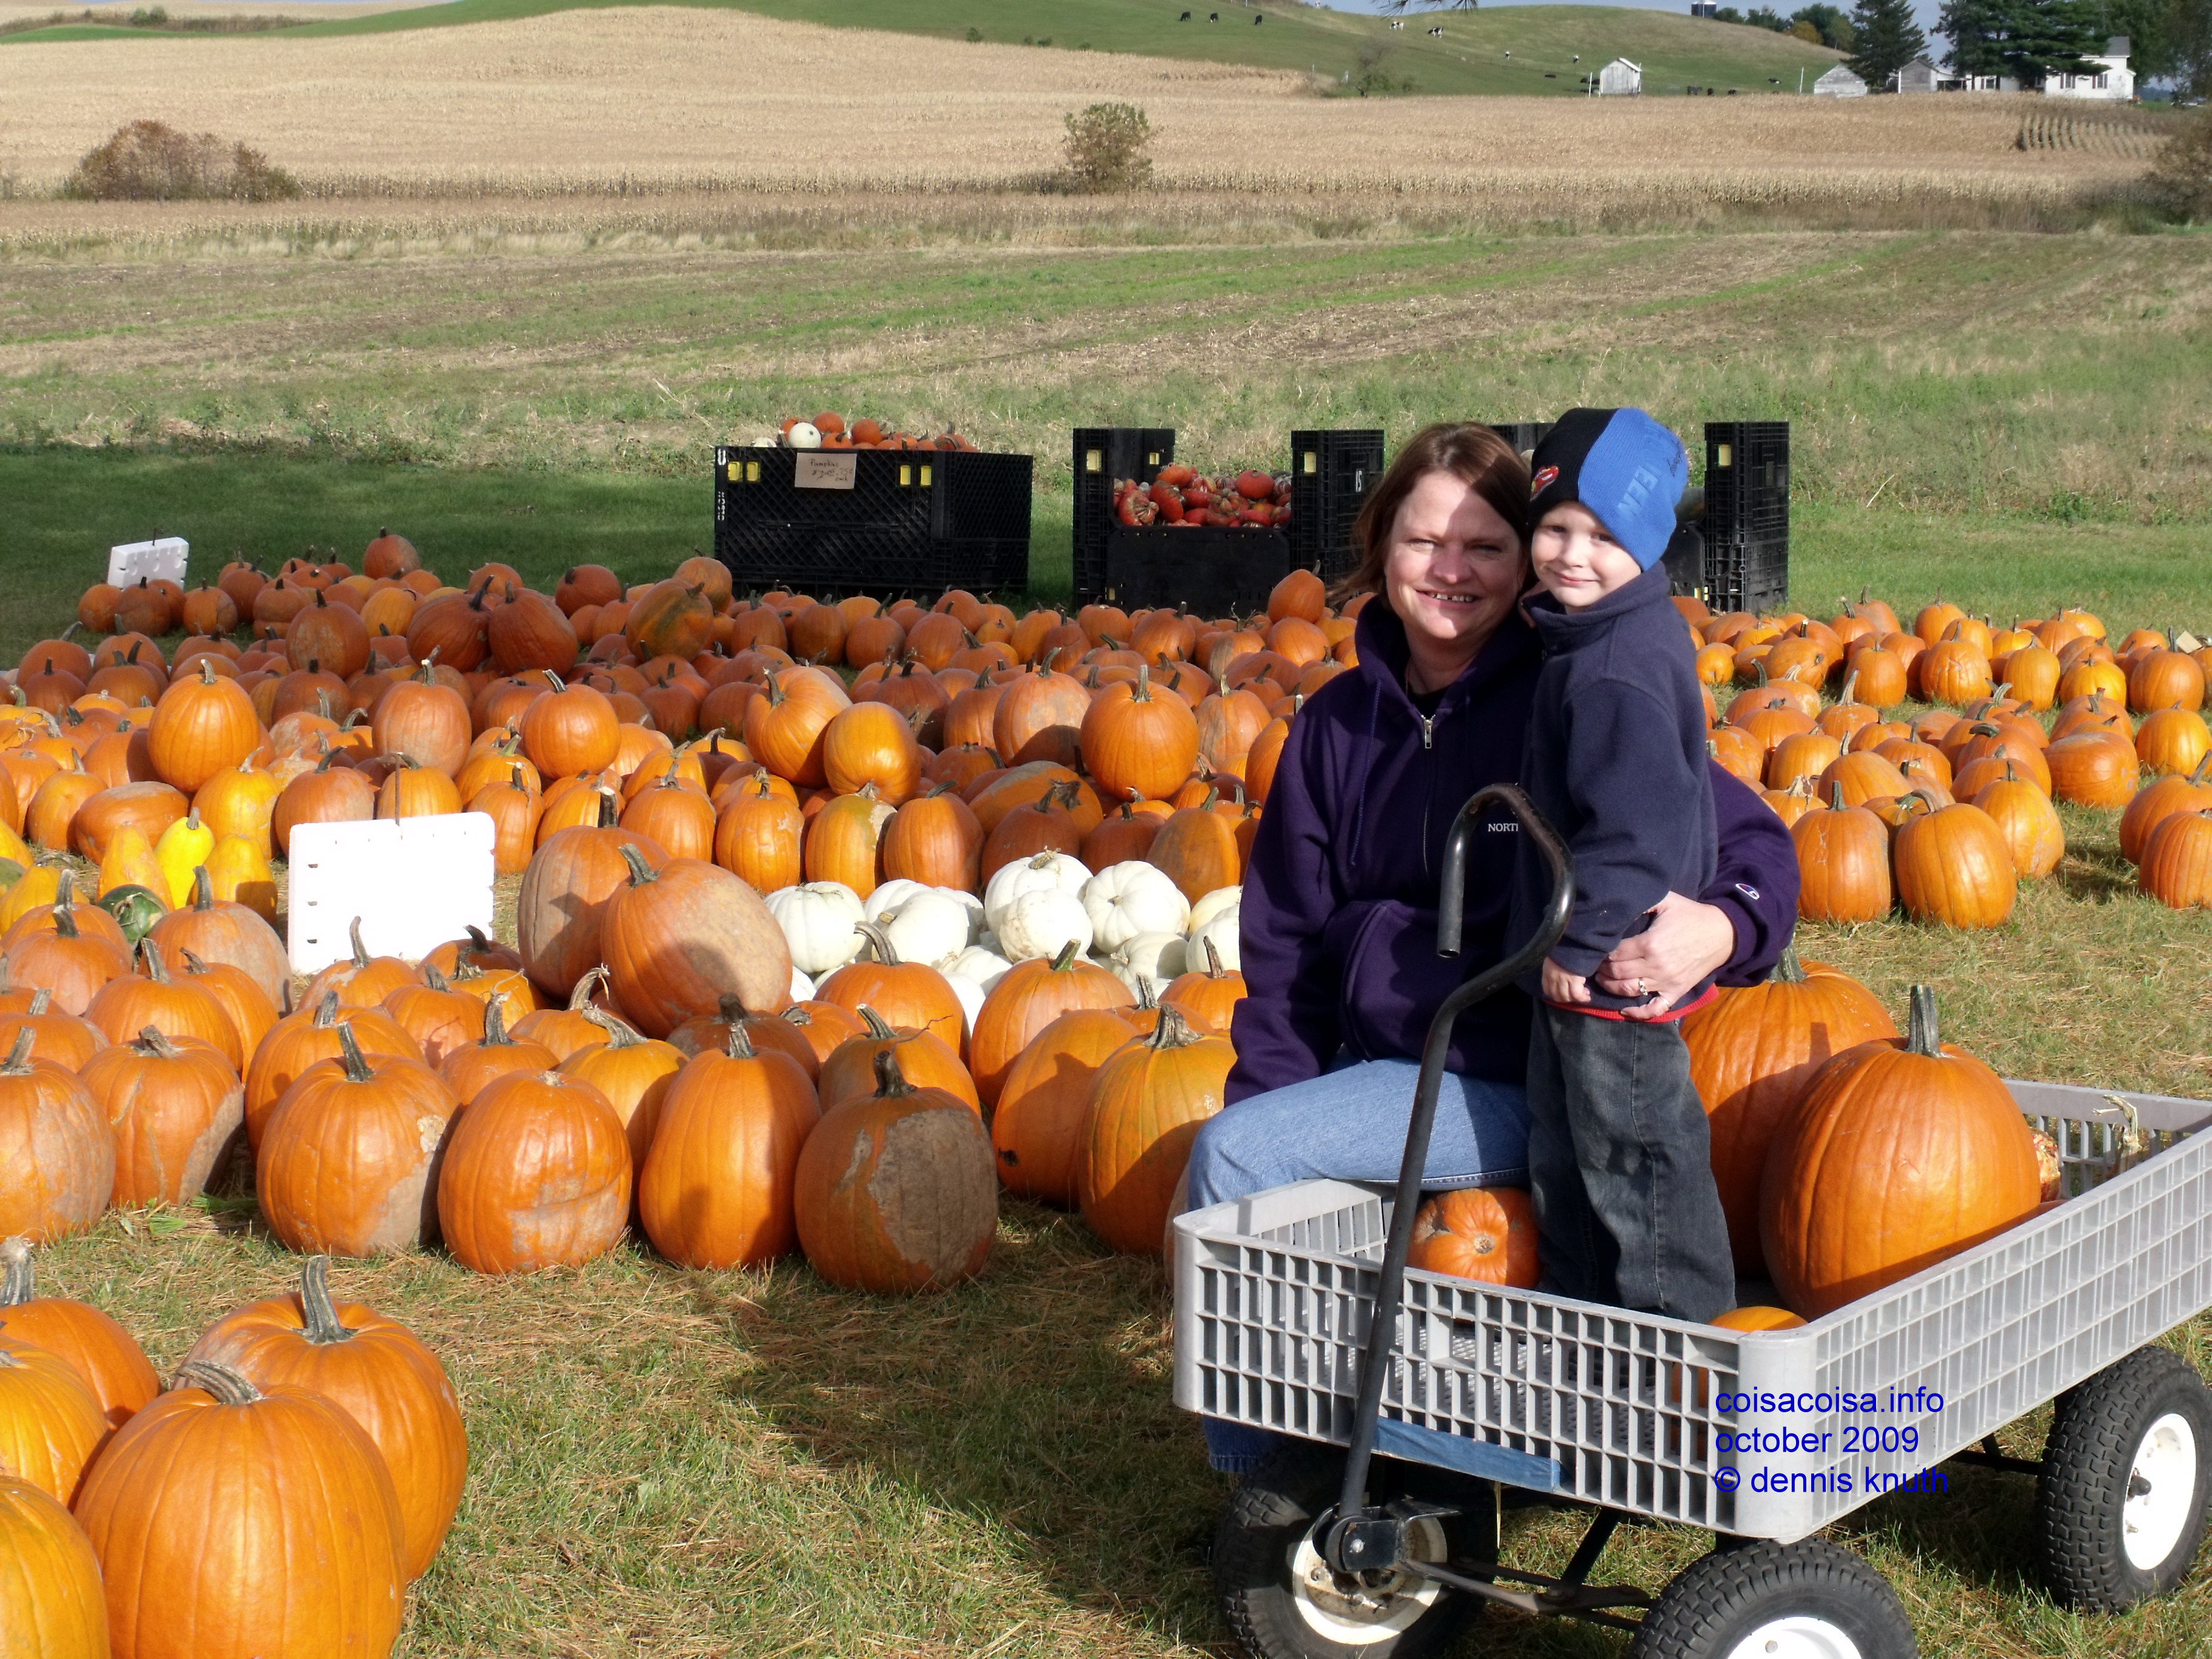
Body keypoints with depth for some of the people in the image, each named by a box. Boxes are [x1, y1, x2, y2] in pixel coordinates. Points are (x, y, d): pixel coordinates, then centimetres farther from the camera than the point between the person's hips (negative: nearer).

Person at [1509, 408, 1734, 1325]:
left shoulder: (1621, 669, -23)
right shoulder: (1584, 641, 9)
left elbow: (1639, 825, -28)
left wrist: (1581, 940, -22)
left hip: (1614, 973, -11)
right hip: (1572, 969, 11)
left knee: (1635, 1166, 1)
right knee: (1563, 1166, 20)